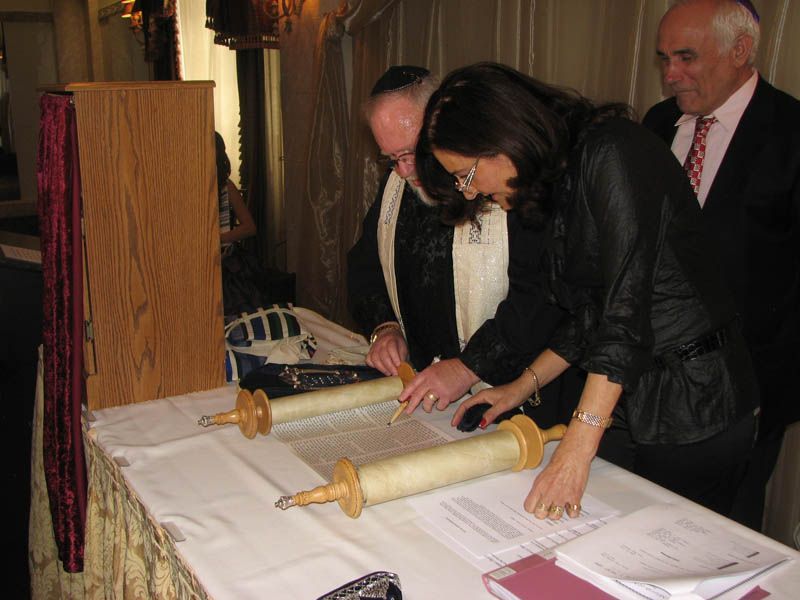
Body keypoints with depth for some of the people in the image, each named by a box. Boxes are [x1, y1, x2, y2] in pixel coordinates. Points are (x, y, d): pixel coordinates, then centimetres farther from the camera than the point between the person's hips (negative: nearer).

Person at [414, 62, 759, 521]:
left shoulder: (612, 151, -17)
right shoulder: (556, 184, 10)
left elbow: (627, 305, -24)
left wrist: (577, 449, -25)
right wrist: (523, 386, 13)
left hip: (694, 404, -7)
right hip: (623, 404, 8)